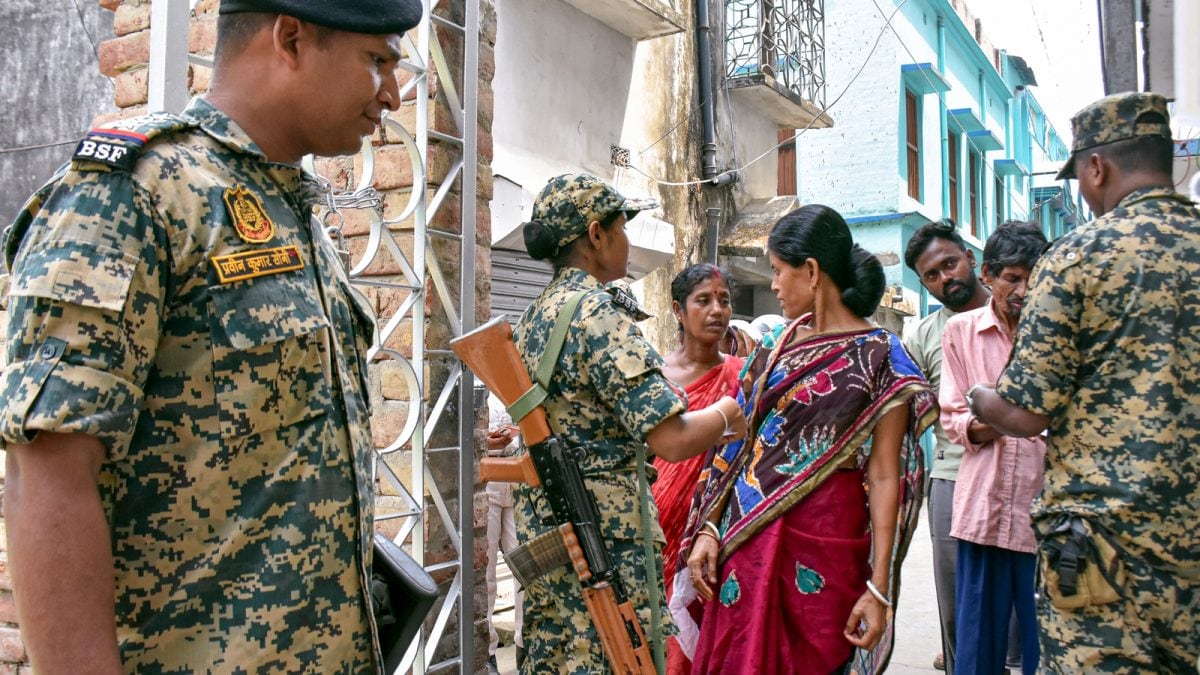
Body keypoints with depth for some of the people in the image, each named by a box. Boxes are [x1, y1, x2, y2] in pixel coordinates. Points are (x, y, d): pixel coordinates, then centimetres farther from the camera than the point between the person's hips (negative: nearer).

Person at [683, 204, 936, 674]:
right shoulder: (776, 347, 10)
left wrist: (879, 587, -14)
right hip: (747, 538, 5)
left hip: (823, 547, -4)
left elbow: (885, 477, -10)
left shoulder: (878, 358, -6)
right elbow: (738, 442, 9)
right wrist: (707, 530, 2)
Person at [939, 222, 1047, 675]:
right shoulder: (960, 330, 7)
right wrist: (979, 425, -17)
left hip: (1045, 502, 0)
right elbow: (952, 417, 4)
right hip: (983, 504, 1)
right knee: (978, 638, 7)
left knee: (1045, 637, 4)